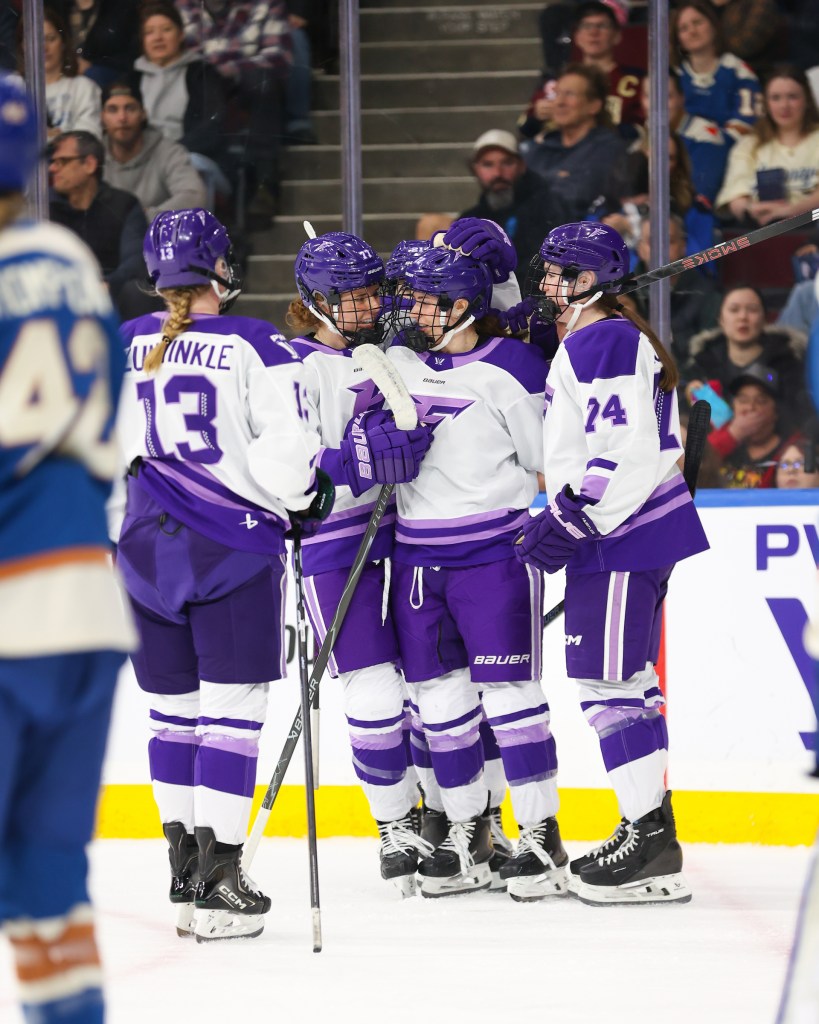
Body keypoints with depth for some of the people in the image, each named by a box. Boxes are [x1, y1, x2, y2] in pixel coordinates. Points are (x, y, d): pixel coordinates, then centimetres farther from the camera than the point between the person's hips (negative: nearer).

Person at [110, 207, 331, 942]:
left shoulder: (120, 349, 3)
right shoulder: (254, 346, -9)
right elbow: (288, 447, -12)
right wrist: (304, 498, 7)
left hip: (147, 549, 4)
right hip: (234, 548, -4)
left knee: (173, 712, 14)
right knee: (232, 713, -2)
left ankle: (185, 877, 17)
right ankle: (219, 885, -7)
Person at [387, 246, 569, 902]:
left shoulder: (510, 369, -11)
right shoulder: (397, 361, 8)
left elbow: (551, 461, -8)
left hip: (495, 548, -6)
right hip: (417, 552, 6)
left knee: (508, 688, -7)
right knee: (437, 693, 7)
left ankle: (542, 836, -1)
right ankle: (468, 835, 16)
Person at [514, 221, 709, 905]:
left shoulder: (598, 343, -15)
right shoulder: (626, 338, 18)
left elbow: (626, 451, -23)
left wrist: (568, 521, -21)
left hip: (621, 538, -11)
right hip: (634, 533, 11)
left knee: (608, 681, -9)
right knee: (627, 681, 15)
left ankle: (651, 845, -9)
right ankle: (650, 832, 19)